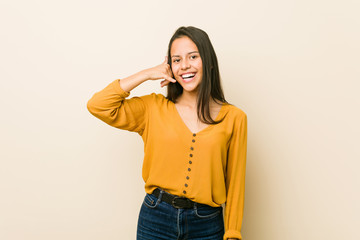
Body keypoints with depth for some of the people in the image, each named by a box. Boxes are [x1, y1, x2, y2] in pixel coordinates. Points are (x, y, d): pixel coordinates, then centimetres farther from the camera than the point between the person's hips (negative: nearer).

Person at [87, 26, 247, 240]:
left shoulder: (234, 118, -1)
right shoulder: (155, 108, 2)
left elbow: (234, 184, 1)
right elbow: (98, 106, -6)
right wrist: (147, 74, -4)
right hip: (156, 219, 1)